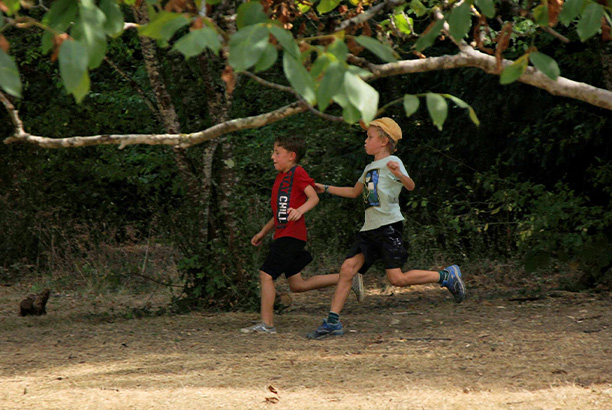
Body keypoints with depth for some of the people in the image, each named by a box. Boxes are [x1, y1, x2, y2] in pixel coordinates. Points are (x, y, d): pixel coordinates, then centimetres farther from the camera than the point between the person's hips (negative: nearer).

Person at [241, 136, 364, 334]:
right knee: (297, 285, 9)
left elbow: (313, 197, -18)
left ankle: (267, 324, -10)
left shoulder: (297, 173, -6)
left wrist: (300, 210, -36)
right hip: (282, 234, 10)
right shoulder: (281, 176, 22)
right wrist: (263, 232, 28)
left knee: (266, 275, -13)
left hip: (291, 235, -10)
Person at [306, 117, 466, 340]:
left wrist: (399, 175, -42)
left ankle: (446, 276, 3)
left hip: (389, 226, -8)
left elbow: (410, 186, -22)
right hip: (370, 229, 8)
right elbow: (354, 192, 38)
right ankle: (333, 321, -5)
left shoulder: (392, 163, -4)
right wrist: (326, 189, 38)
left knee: (397, 278, -14)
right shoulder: (370, 168, 22)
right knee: (347, 268, -5)